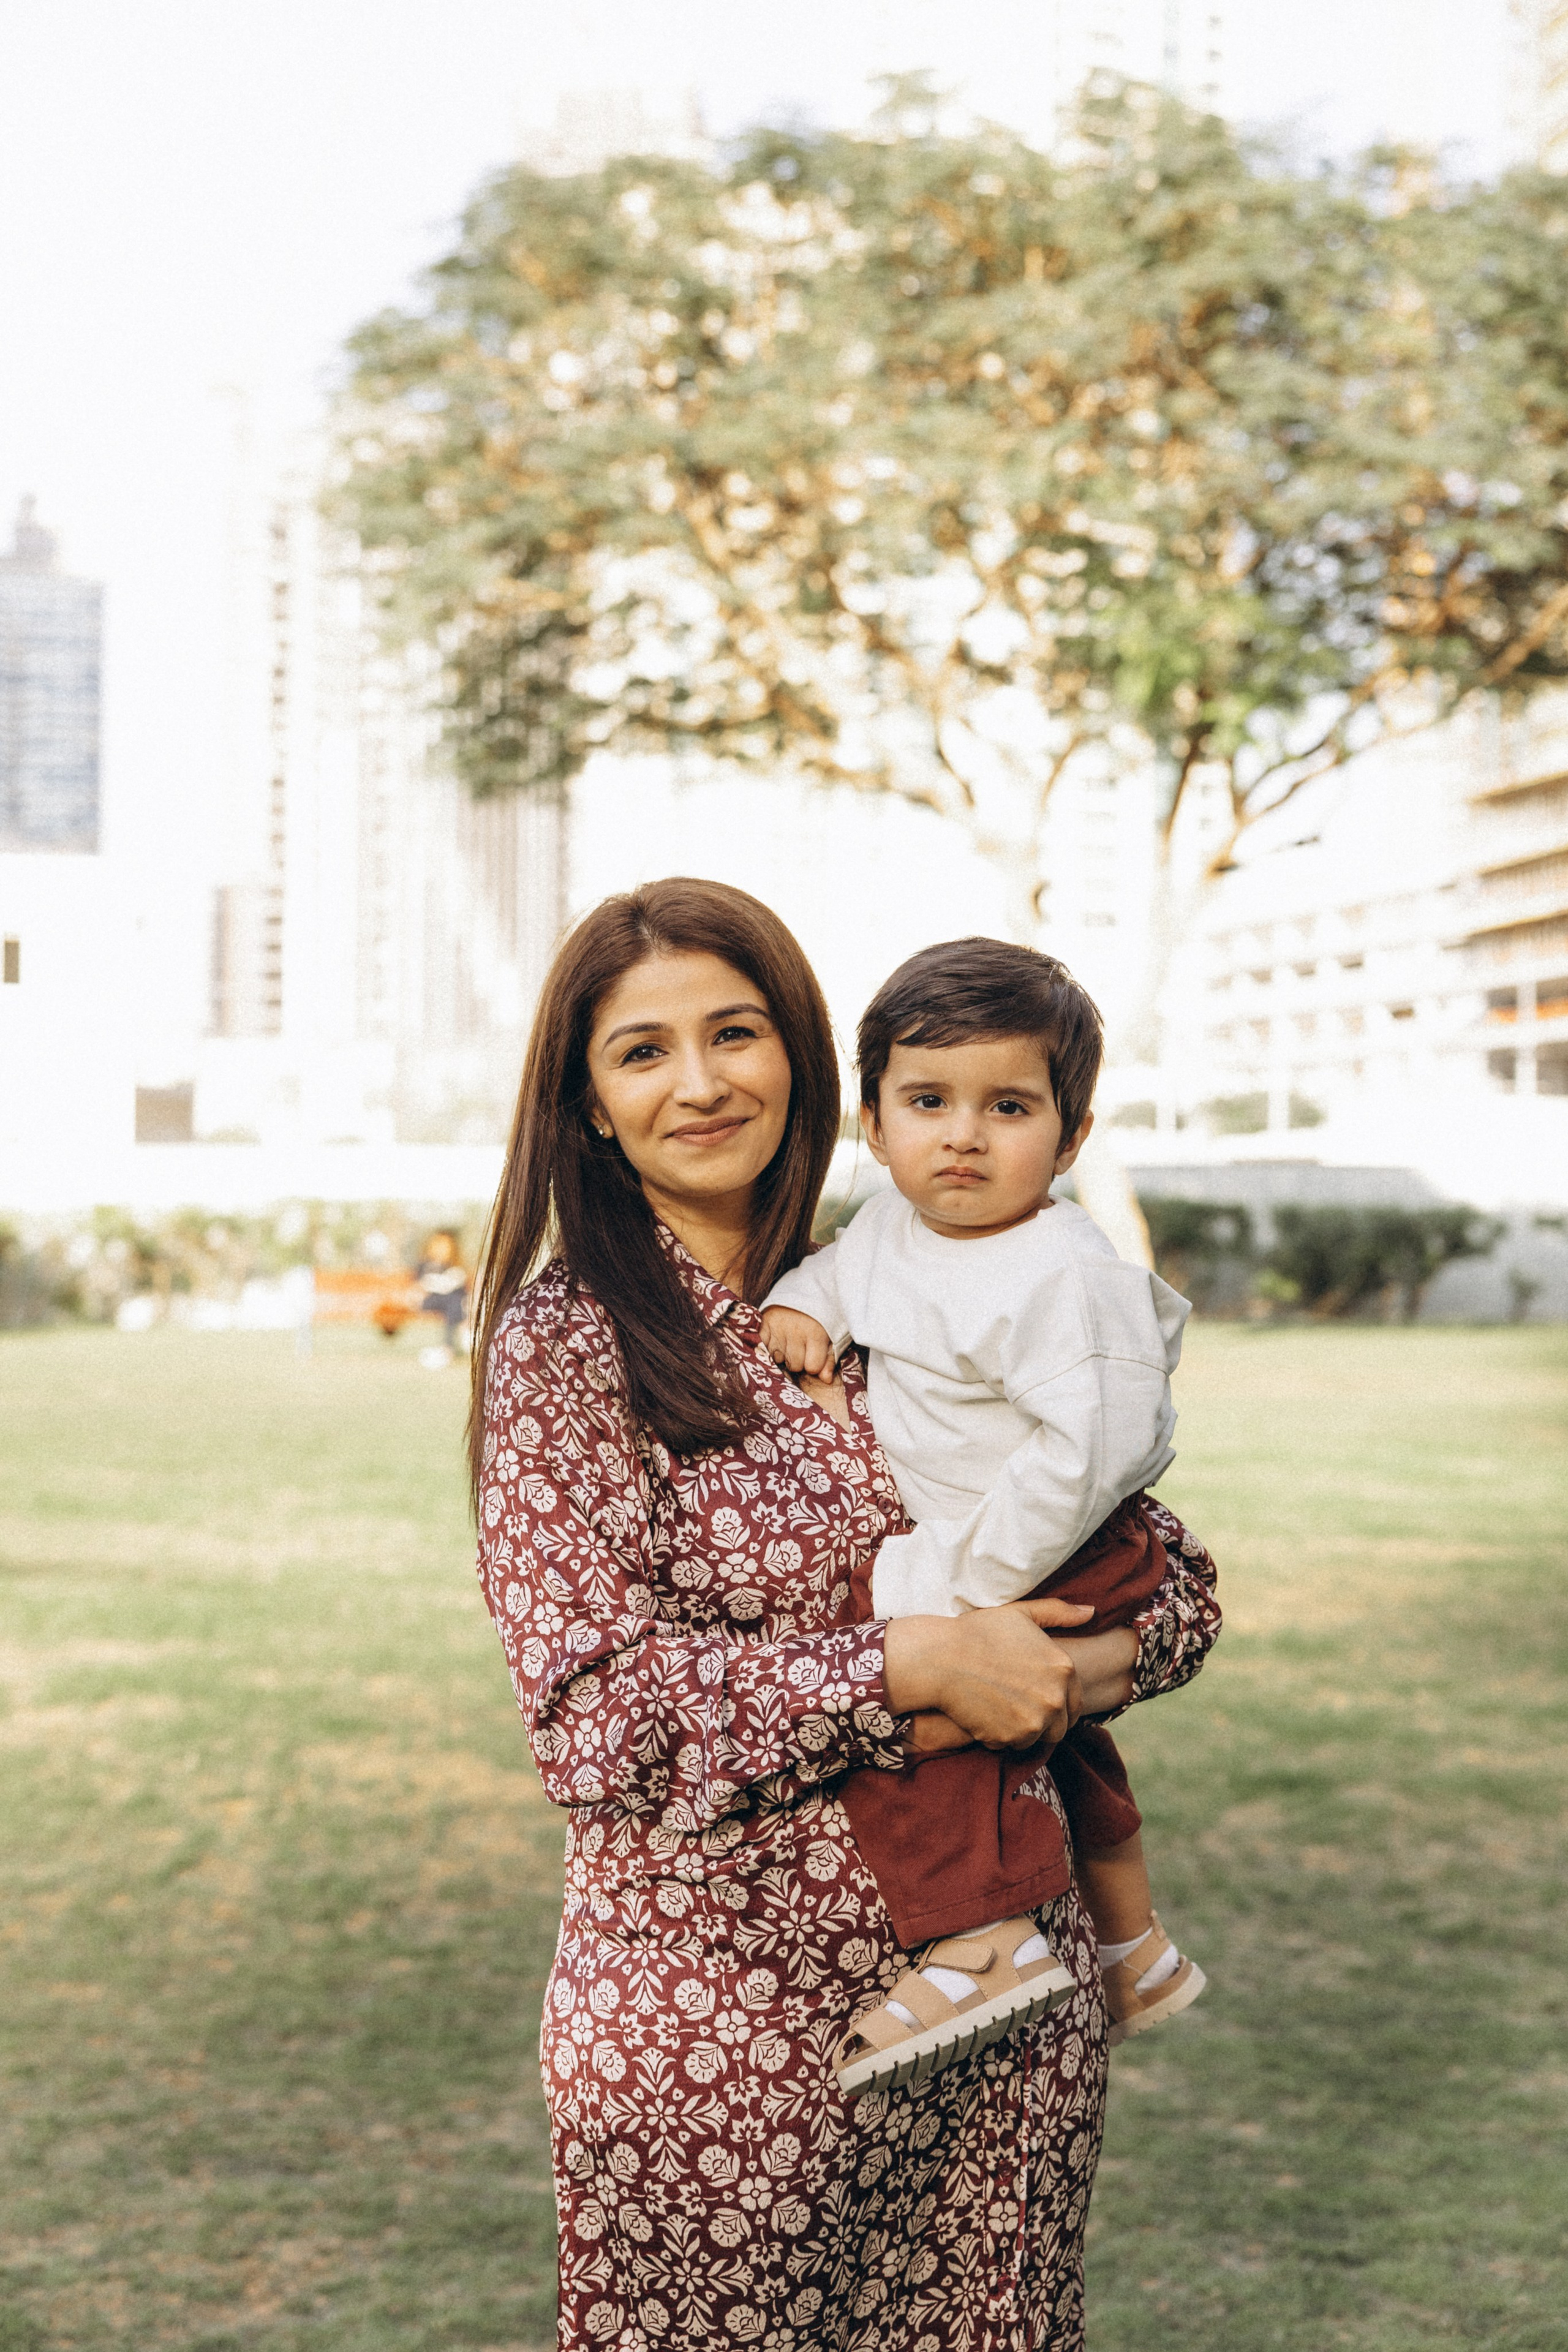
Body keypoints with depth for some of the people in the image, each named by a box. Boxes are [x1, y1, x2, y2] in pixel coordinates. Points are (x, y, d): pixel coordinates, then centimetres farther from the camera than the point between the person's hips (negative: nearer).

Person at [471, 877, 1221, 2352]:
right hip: (717, 2016, -4)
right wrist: (907, 1667, -20)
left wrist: (1092, 1665, -14)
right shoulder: (566, 1338, -6)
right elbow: (592, 1705, -14)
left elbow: (1169, 1580, 8)